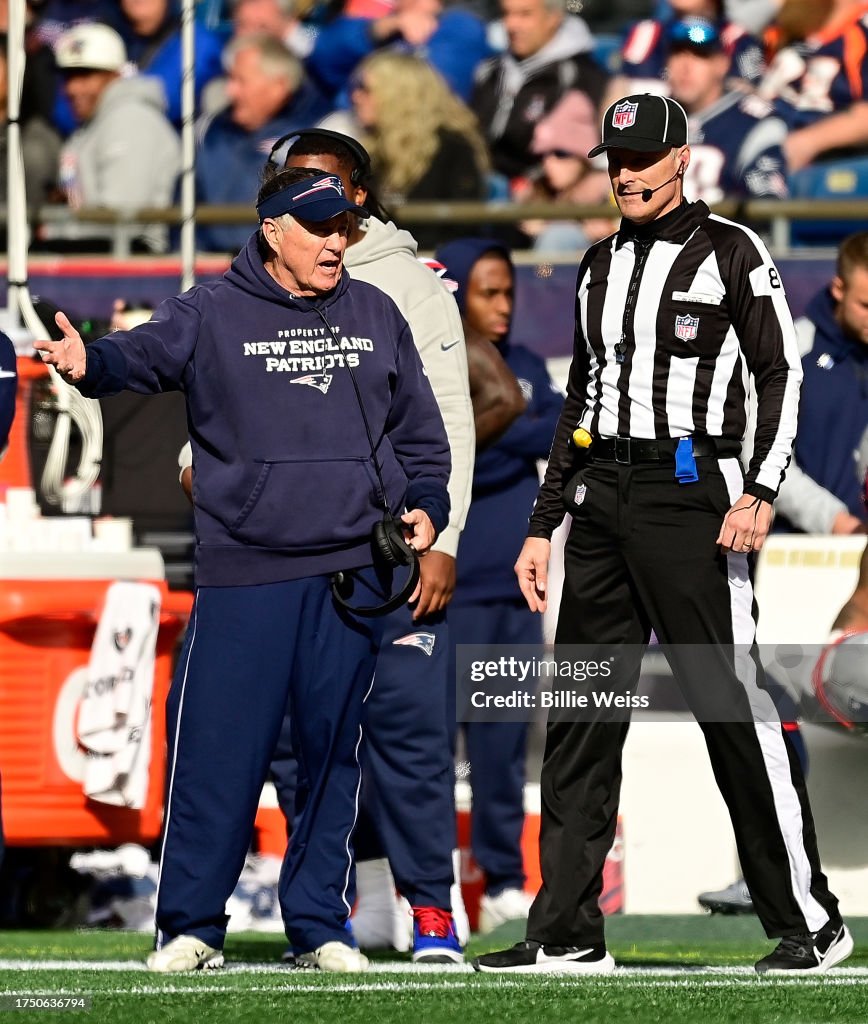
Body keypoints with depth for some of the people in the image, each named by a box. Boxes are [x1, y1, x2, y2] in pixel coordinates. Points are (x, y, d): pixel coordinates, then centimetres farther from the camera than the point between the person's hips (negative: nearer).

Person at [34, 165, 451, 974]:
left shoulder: (374, 316, 13)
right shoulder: (215, 314, 1)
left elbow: (419, 428, 20)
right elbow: (150, 352, -17)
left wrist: (427, 504, 5)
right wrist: (92, 364, -38)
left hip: (353, 571, 3)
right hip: (242, 575, -3)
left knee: (332, 748, 6)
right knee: (217, 747, -6)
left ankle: (319, 923, 14)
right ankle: (191, 926, 3)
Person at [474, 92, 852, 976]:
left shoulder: (730, 252, -1)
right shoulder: (601, 265, 19)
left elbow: (780, 372, -5)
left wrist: (761, 491, -17)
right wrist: (542, 525, 19)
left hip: (690, 494, -7)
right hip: (601, 500, 7)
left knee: (732, 705, -9)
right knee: (578, 719, 2)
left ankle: (808, 923, -2)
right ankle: (566, 933, 4)